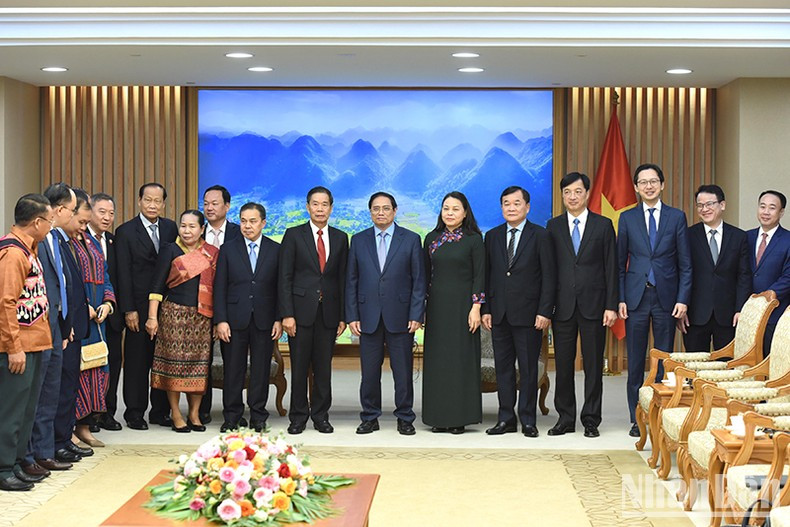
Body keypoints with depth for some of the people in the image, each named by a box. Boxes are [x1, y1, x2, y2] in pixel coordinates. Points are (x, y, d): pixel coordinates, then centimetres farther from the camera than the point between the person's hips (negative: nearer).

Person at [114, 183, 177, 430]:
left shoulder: (170, 228, 9)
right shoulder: (126, 231, -3)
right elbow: (123, 273, -6)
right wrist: (128, 310, -11)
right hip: (139, 306, -4)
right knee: (137, 361, 3)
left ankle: (160, 411, 17)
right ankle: (135, 413, 12)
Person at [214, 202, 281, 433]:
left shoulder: (276, 250, 5)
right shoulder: (228, 249, 5)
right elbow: (220, 287, 3)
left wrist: (279, 319, -3)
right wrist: (221, 320, -5)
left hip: (264, 320, 0)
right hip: (235, 319, 0)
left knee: (261, 370, 4)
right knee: (233, 369, 3)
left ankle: (258, 417, 14)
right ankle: (232, 417, 12)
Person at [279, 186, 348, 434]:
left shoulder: (340, 238, 10)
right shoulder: (294, 235, 2)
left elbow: (343, 279, 9)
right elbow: (284, 277, -2)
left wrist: (343, 316, 4)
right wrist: (286, 314, -10)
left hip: (328, 312, 2)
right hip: (301, 310, -2)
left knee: (324, 367, 6)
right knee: (299, 367, 2)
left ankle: (321, 416, 15)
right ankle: (298, 417, 11)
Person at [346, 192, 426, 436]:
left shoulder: (411, 239, 3)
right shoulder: (358, 240, 9)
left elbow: (419, 280, 1)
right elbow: (351, 281, 8)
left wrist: (416, 315, -7)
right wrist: (352, 316, 0)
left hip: (400, 316, -1)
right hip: (368, 316, 2)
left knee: (403, 370, 2)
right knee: (369, 371, 5)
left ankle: (405, 418, 12)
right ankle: (369, 418, 16)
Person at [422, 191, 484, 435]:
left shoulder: (473, 240, -2)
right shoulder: (432, 239, 9)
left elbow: (479, 275, -5)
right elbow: (425, 274, 10)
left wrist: (476, 308, -12)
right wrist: (420, 307, 5)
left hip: (462, 304, -4)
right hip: (437, 305, 4)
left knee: (462, 358, -1)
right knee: (437, 359, 4)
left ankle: (460, 417, 4)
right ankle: (440, 417, 11)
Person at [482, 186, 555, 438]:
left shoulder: (540, 236, -1)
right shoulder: (492, 236, 11)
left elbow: (549, 276, -4)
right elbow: (487, 275, 11)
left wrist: (544, 311, -11)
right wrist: (485, 309, 3)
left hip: (528, 313, -4)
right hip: (499, 313, 4)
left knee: (529, 368, 2)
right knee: (503, 367, 7)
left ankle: (528, 420, 9)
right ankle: (506, 418, 14)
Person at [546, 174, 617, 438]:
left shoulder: (603, 225, 4)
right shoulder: (553, 226, 8)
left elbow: (611, 268, 1)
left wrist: (611, 306, -6)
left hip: (593, 305, -1)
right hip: (563, 306, 1)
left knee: (593, 365, 3)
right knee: (563, 365, 5)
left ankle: (591, 420, 11)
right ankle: (565, 418, 14)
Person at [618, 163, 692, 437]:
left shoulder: (677, 217, 4)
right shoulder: (627, 218, 6)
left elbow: (685, 263, 3)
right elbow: (620, 263, 7)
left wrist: (683, 299, -5)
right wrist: (620, 299, -2)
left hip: (666, 297, -1)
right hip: (636, 297, 1)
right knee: (635, 361, 4)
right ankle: (637, 419, 12)